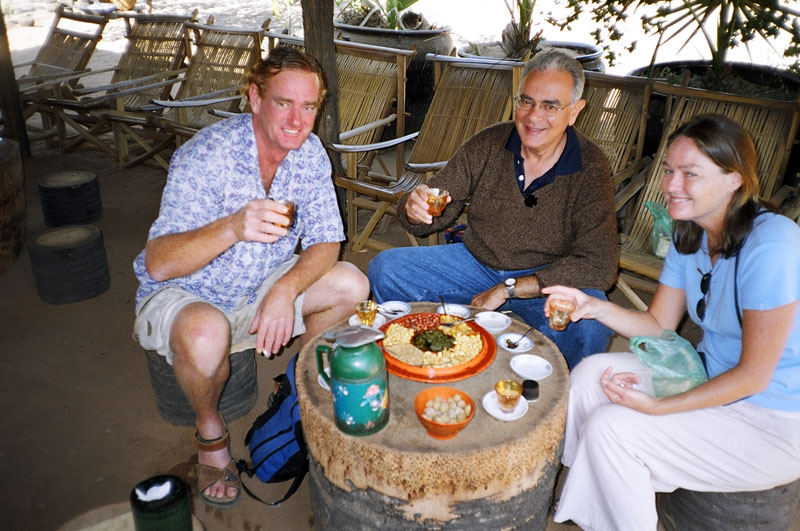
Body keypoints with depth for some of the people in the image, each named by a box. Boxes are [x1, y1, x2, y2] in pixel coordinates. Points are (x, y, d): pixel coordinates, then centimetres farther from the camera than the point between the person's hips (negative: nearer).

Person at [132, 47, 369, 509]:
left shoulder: (309, 153, -9)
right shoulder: (206, 155, -26)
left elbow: (326, 242, -8)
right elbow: (157, 264, -32)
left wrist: (285, 290, -27)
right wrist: (232, 228, -49)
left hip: (261, 288, 5)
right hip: (184, 295, -5)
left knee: (352, 285, -11)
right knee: (206, 332, -37)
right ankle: (210, 431, -3)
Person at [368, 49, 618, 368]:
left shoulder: (590, 169, -15)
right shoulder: (487, 145, -7)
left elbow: (599, 268, -22)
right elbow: (434, 213, -1)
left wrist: (509, 289, -23)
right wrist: (415, 210, -28)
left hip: (545, 281, -3)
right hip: (476, 264, 3)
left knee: (592, 324, -35)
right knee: (384, 269, -12)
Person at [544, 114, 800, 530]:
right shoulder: (689, 236, -1)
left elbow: (753, 375, -23)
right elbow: (659, 324, 3)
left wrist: (657, 407, -25)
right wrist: (593, 307, -14)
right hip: (710, 377, 8)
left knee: (609, 428, -19)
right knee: (590, 373, -5)